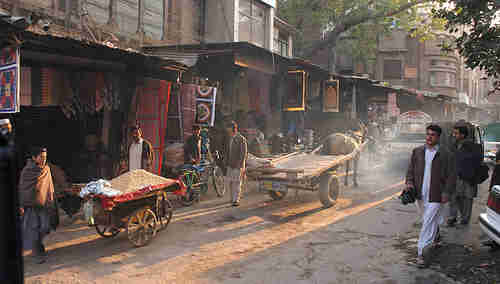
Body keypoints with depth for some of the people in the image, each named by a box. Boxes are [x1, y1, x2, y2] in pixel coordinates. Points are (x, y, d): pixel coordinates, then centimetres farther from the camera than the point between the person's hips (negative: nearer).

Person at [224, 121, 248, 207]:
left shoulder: (241, 139, -10)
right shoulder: (230, 139, 12)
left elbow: (244, 153, -13)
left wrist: (241, 165, -18)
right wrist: (226, 164, 15)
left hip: (238, 165, -7)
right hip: (230, 165, 7)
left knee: (237, 182, -8)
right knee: (231, 182, 7)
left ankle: (236, 200, -6)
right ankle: (233, 198, 19)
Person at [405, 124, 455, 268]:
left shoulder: (446, 154, -5)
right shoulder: (417, 151, 6)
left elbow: (451, 176, -3)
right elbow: (411, 169, 11)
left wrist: (446, 192, -10)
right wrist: (409, 182, -5)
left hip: (436, 196, -5)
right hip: (421, 194, 5)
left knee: (428, 223, -8)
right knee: (428, 220, 21)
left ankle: (423, 253, -5)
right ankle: (435, 235, 48)